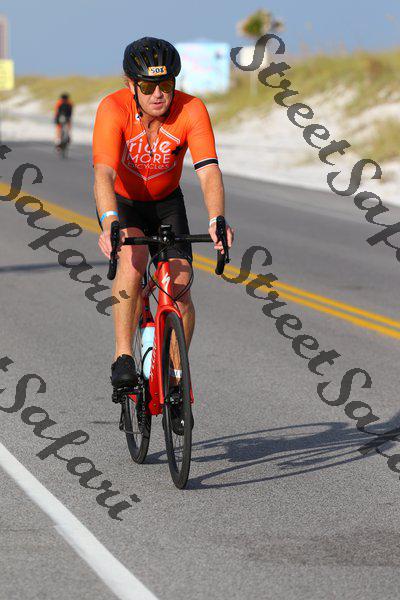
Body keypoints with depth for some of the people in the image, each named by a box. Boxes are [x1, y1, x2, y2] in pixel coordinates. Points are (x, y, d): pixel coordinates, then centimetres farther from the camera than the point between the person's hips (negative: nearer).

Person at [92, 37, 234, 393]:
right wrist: (110, 223, -59)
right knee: (133, 257, -32)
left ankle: (176, 376, 6)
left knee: (179, 284, -13)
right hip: (121, 202, -2)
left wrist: (217, 222, -52)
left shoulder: (191, 110, -26)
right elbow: (104, 173, -42)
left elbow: (209, 173, -34)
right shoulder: (114, 109, -30)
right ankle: (123, 357, -26)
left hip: (165, 202, 2)